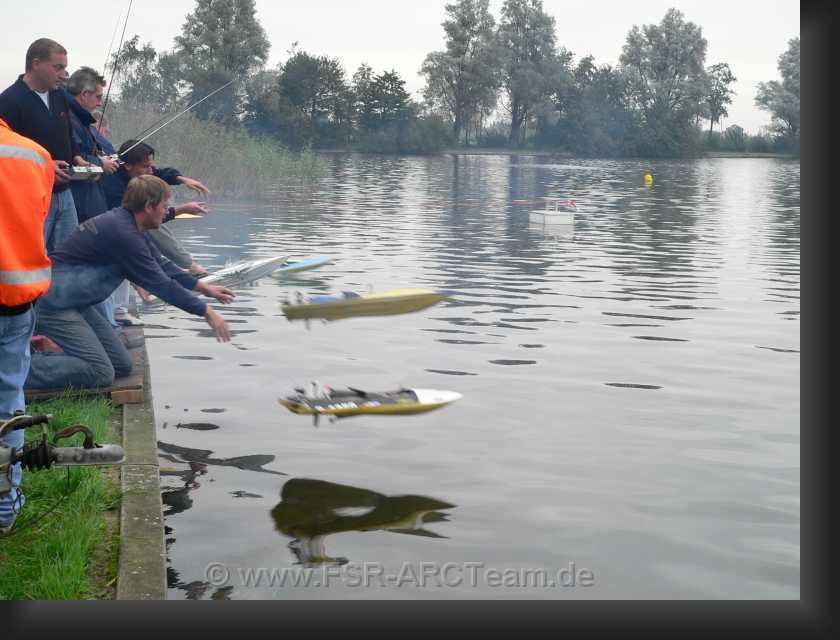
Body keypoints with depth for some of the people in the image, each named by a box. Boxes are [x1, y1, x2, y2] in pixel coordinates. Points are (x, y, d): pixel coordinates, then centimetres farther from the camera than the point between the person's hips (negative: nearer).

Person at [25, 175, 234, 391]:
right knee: (101, 373, -18)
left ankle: (38, 357, 12)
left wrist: (203, 287, 17)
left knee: (121, 364, 7)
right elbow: (160, 284, -19)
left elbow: (161, 265, 19)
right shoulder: (123, 233, -23)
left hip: (73, 303, 10)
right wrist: (206, 312, -12)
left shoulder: (129, 225, 7)